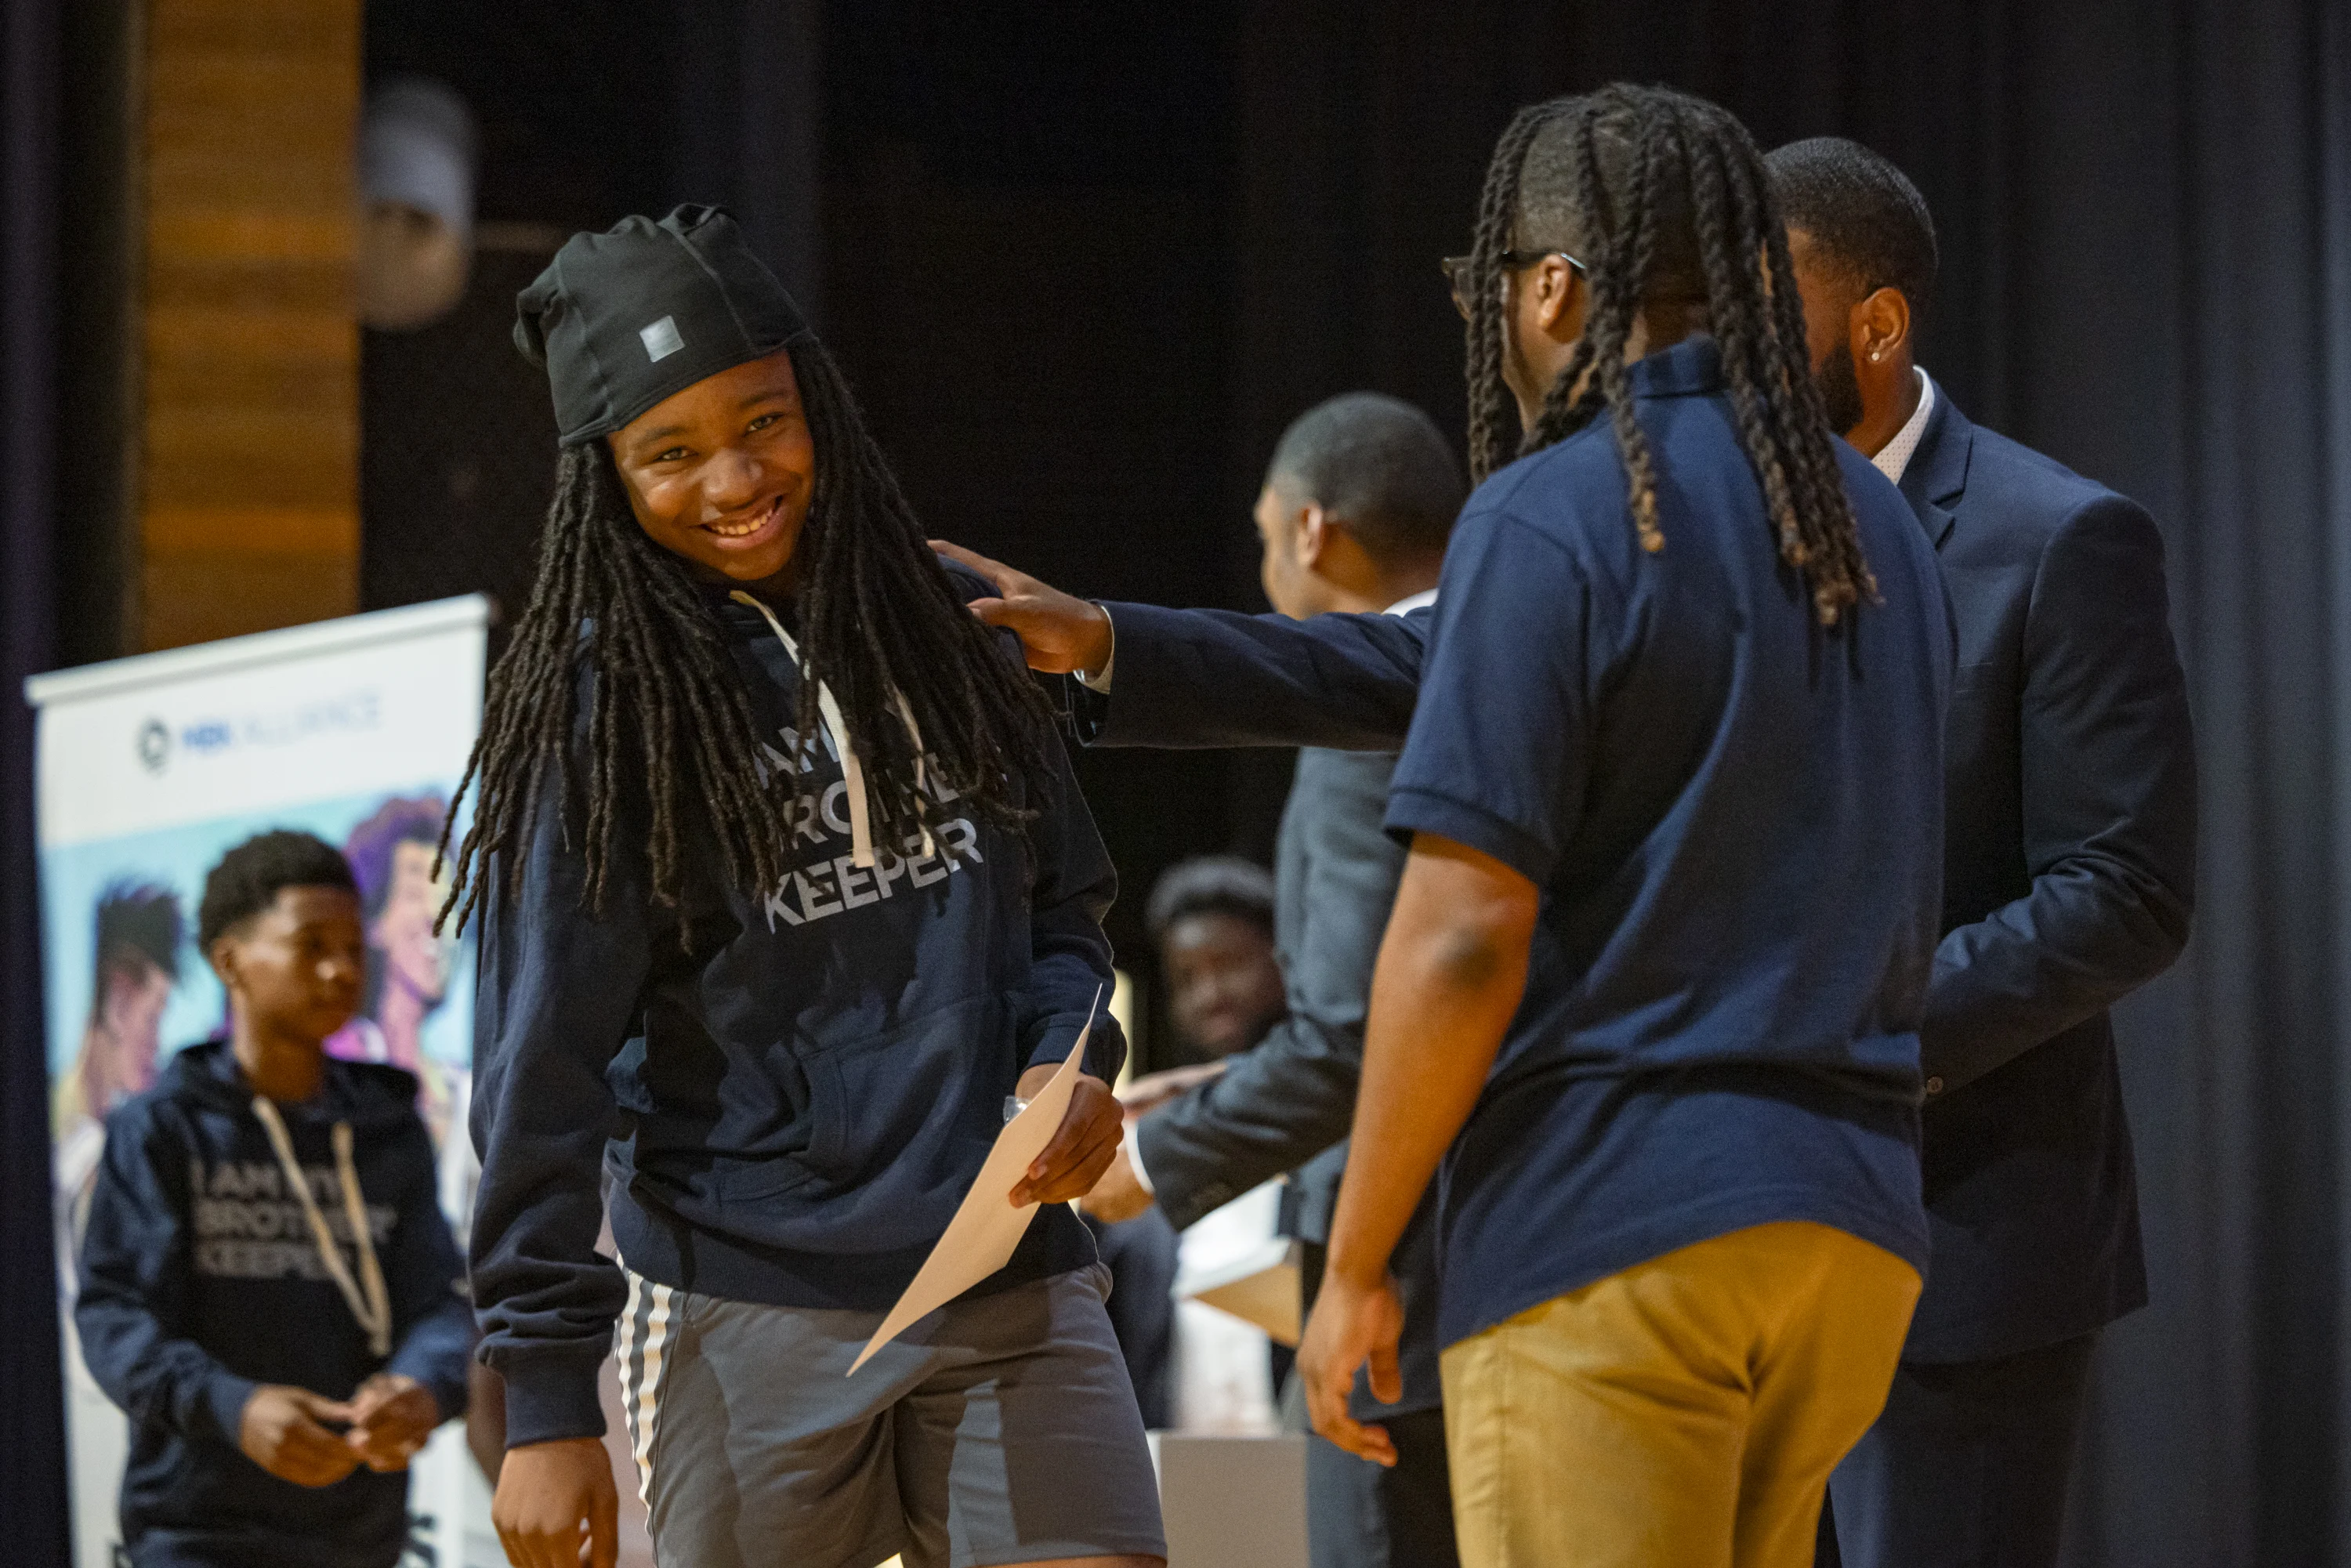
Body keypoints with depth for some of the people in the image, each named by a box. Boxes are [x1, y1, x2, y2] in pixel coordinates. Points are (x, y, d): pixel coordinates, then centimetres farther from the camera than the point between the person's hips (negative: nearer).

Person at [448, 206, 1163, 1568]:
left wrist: (1072, 1057, -4)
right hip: (747, 1313, -3)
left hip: (1010, 1279, 3)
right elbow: (545, 1067, -5)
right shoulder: (601, 709, -3)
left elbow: (1062, 904, 20)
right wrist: (547, 1399, -9)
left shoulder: (939, 628, 9)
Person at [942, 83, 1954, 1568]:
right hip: (1857, 1220, 8)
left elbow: (1463, 936, -16)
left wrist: (1355, 1267, -7)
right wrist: (1115, 648, 24)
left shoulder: (1552, 522, -10)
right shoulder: (1877, 526, 15)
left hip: (1614, 1226, -8)